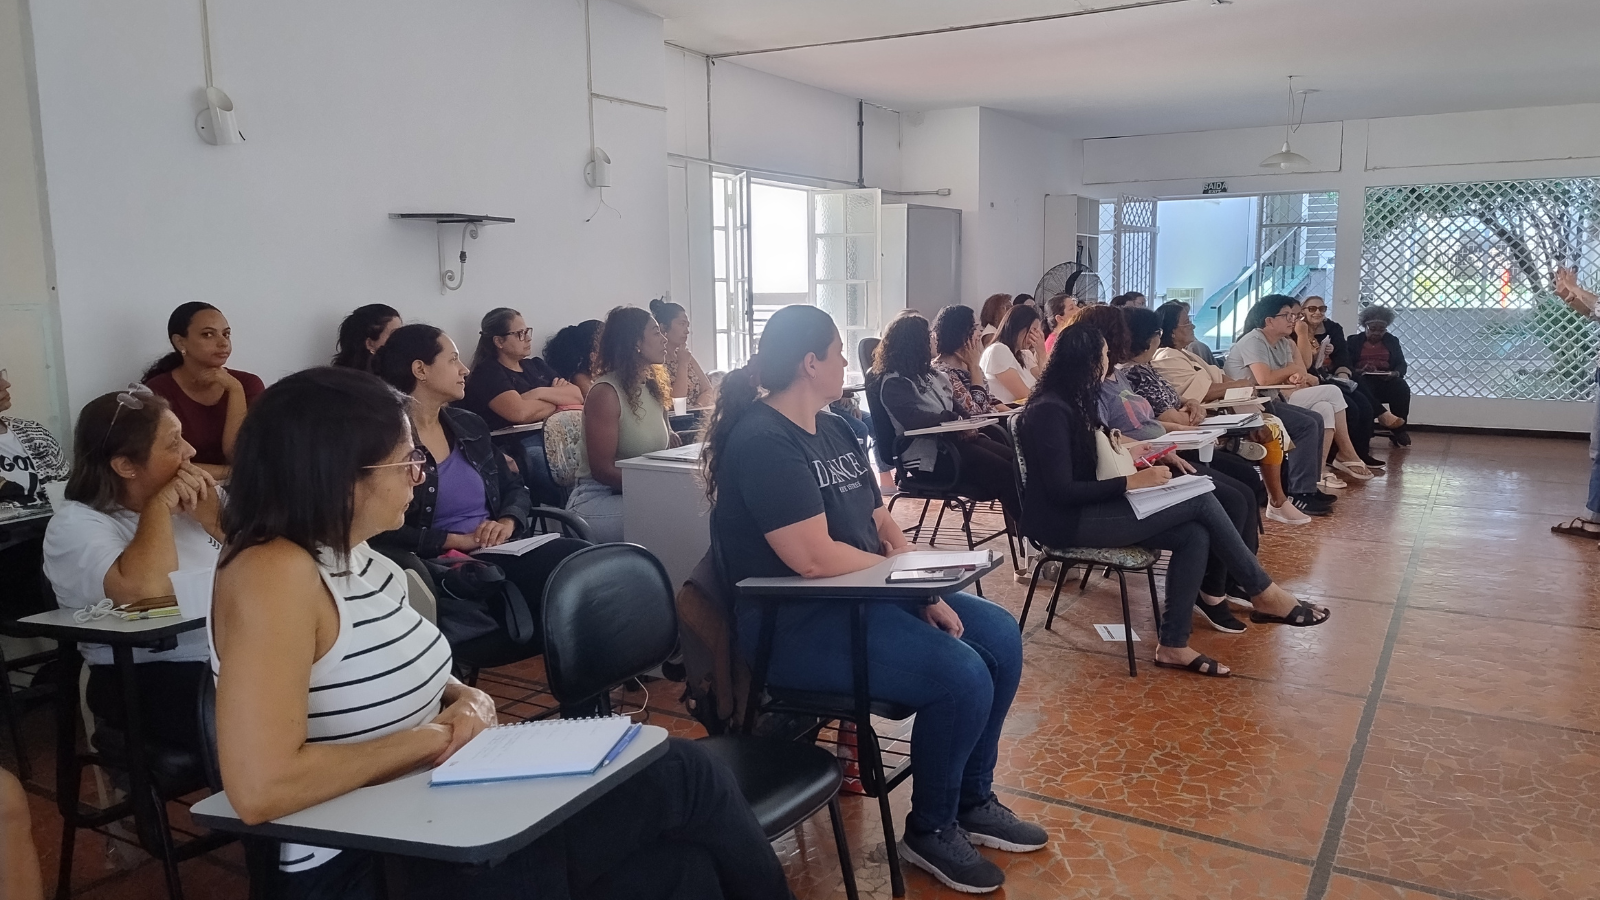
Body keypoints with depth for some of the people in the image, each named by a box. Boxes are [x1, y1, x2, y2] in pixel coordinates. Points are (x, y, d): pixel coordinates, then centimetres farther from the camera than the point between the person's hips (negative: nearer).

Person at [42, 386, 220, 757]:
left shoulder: (193, 499, 13)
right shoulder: (76, 525, -3)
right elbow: (146, 593, -24)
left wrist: (215, 519, -5)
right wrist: (158, 506, -11)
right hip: (155, 677, -5)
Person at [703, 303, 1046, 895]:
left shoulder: (834, 430, 12)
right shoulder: (763, 443, -19)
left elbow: (881, 524, 11)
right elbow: (815, 558, -26)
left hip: (861, 597, 10)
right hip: (795, 625, -10)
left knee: (1000, 637, 3)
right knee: (961, 675, -22)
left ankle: (973, 800, 18)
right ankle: (930, 831, 3)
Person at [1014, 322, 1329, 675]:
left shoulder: (1075, 400, 11)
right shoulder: (1049, 411, -18)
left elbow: (1101, 458, 20)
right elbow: (1062, 492, -22)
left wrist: (1155, 457, 6)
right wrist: (1132, 482, -21)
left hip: (1088, 508, 9)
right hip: (1065, 521, -9)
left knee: (1195, 535, -10)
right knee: (1200, 500, -14)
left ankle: (1173, 645, -3)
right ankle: (1265, 595, 2)